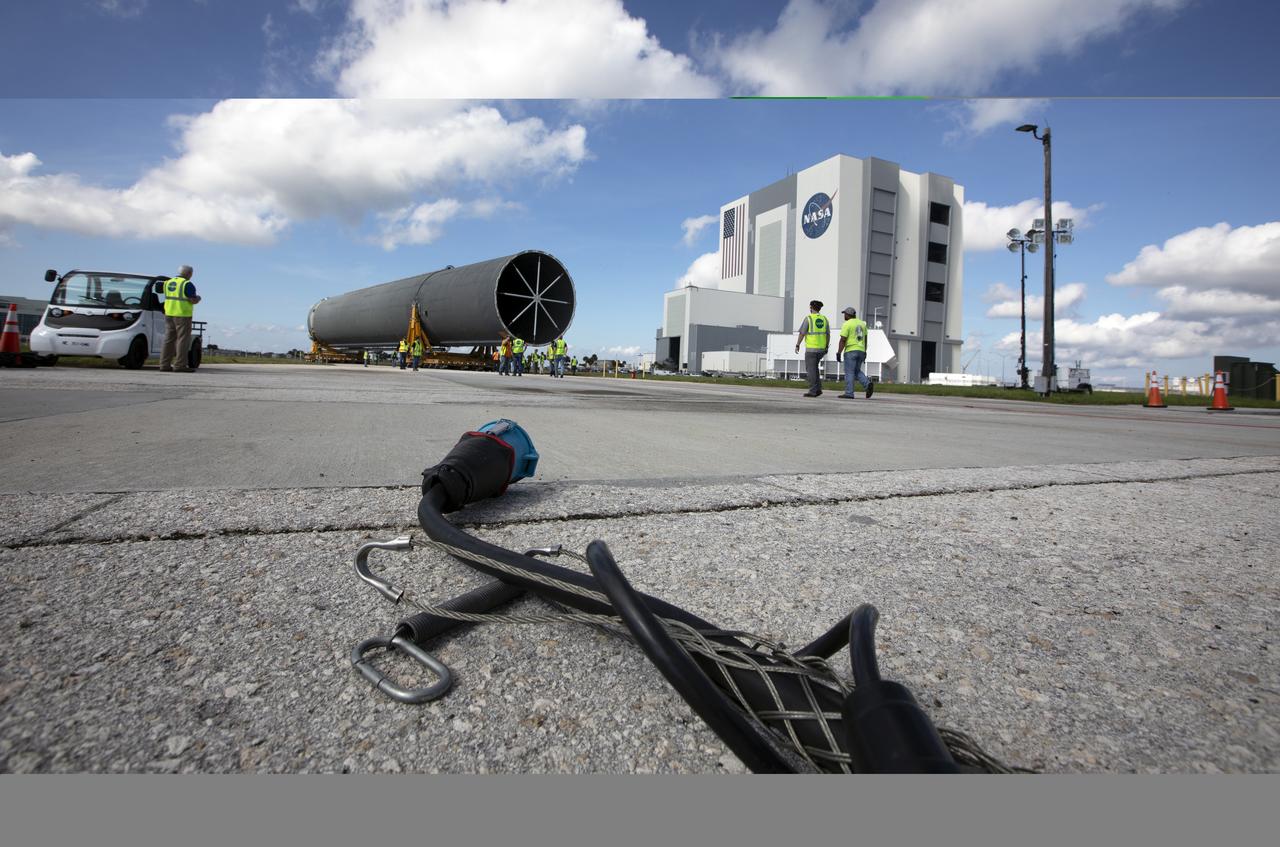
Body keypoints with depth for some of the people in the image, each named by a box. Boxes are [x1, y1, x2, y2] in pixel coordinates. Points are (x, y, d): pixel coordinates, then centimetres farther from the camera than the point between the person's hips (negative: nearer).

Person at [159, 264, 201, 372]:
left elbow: (169, 298, 19)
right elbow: (194, 300, -14)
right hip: (182, 315, -7)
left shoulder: (168, 282, 13)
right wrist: (198, 298, 7)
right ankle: (180, 365, -7)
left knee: (169, 339, 11)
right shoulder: (187, 284, -10)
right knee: (183, 340, -4)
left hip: (169, 314, 7)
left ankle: (164, 364, 11)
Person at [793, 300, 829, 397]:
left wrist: (797, 345, -2)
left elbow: (802, 333, -11)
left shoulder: (808, 318, -8)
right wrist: (826, 348, 17)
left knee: (810, 369, -1)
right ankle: (818, 388, 11)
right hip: (821, 349, 6)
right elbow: (828, 334, 10)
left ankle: (813, 391, -3)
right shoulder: (824, 318, 8)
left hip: (811, 348, -6)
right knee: (813, 367, 20)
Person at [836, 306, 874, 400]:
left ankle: (849, 393, -6)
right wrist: (864, 352, 21)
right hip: (861, 350, 7)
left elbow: (843, 340, -14)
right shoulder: (862, 323, 15)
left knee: (849, 372, -4)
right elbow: (865, 339, 17)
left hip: (851, 350, -7)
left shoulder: (847, 324, -7)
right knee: (857, 371, 16)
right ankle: (868, 384, -5)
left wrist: (839, 352, -12)